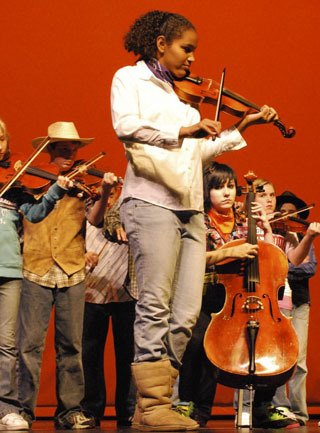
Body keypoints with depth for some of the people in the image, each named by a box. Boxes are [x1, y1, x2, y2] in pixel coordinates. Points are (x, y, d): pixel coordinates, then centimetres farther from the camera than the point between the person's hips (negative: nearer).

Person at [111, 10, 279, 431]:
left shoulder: (183, 95, 23)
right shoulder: (130, 78, 5)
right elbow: (125, 126, -15)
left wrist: (241, 127, 19)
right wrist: (182, 131, -26)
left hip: (190, 209, 7)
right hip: (151, 201, -7)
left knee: (186, 312, -1)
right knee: (156, 307, -10)